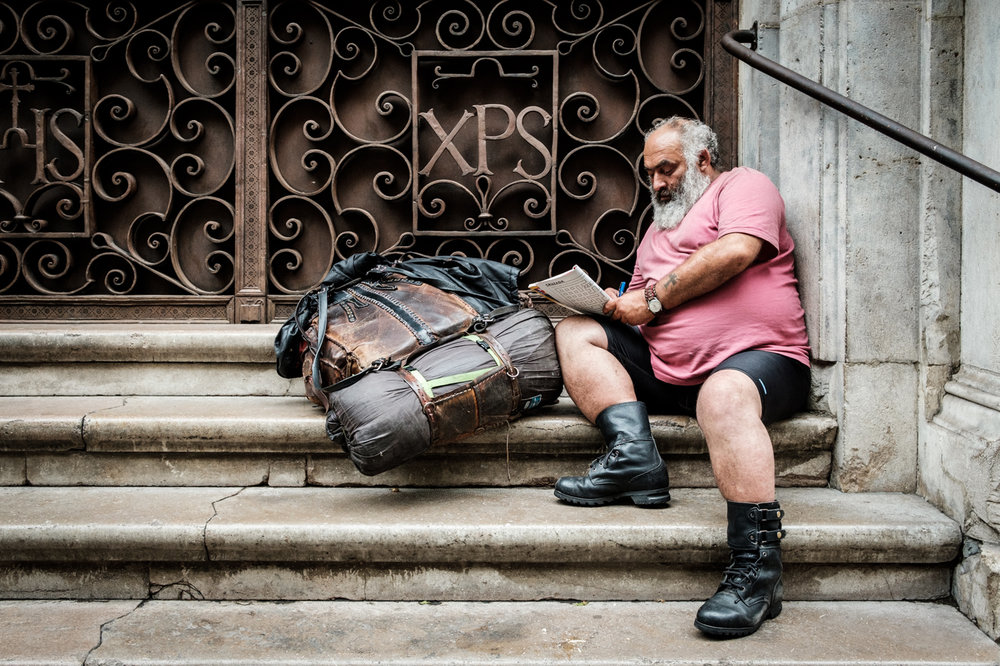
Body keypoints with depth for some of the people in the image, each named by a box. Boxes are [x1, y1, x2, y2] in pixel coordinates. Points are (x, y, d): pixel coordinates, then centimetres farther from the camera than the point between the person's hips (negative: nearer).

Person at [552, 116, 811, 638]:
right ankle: (634, 452, -25)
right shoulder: (659, 227, 31)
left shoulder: (743, 185, 8)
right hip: (668, 370, 8)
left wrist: (654, 298, -8)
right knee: (574, 333, -4)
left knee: (724, 392, -41)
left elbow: (735, 252, -13)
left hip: (757, 357, -7)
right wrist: (621, 305, 3)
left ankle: (756, 566, -43)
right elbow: (641, 300, 28)